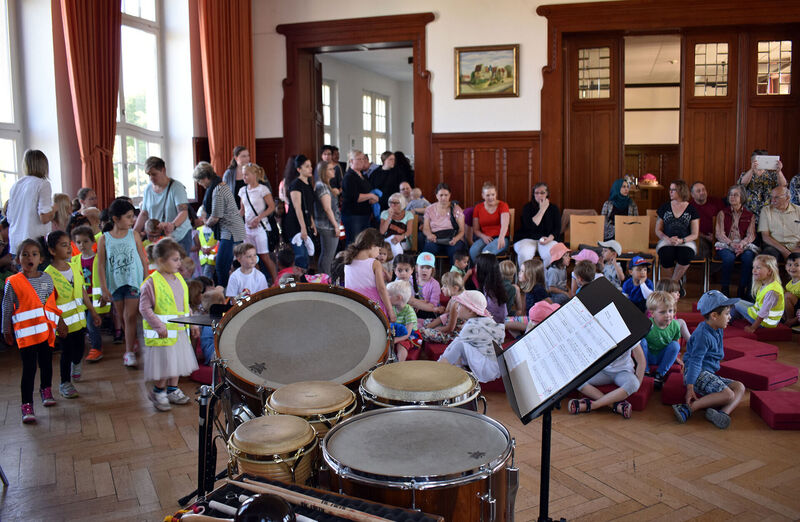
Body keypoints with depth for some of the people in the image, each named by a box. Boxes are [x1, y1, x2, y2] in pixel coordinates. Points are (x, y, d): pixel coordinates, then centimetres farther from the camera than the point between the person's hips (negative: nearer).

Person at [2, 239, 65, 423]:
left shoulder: (47, 279, 5)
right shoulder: (13, 282, -5)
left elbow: (53, 304, 14)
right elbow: (7, 309, 1)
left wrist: (60, 322, 14)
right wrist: (7, 332, 5)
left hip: (47, 330, 4)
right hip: (26, 332, -4)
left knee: (46, 363, 16)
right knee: (29, 368, -6)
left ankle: (46, 390, 39)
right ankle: (27, 405, -1)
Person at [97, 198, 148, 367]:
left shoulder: (134, 236, 0)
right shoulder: (104, 239, -1)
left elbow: (143, 260, 5)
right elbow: (101, 265, 1)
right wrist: (104, 289, -2)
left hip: (133, 282, -1)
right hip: (115, 283, 1)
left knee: (130, 317, -7)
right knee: (124, 318, 12)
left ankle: (129, 352, -3)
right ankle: (132, 341, 29)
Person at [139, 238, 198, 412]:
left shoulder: (179, 278, 8)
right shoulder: (152, 282, -15)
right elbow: (144, 308, -15)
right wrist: (159, 326, -21)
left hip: (180, 330, 7)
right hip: (163, 332, -7)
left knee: (177, 361, 16)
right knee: (165, 364, -2)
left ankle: (172, 390, 32)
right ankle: (157, 391, 21)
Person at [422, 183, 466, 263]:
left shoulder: (456, 209, 9)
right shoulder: (430, 210, 14)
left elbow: (461, 230, 3)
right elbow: (425, 229, 9)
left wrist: (456, 238, -19)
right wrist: (430, 235, -15)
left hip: (453, 239, -1)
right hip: (435, 239, 1)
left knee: (456, 251, -35)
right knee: (429, 248, -33)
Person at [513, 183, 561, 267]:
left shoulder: (554, 209, 10)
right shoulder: (527, 207, 4)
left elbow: (557, 229, 5)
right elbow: (530, 226, -12)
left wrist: (549, 238, -16)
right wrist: (542, 209, -9)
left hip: (548, 239, 1)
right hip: (526, 238, -1)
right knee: (524, 254, -33)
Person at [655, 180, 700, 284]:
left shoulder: (691, 210, 7)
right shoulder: (664, 207, 12)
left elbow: (695, 234, 4)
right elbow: (658, 230, 10)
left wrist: (681, 241, -15)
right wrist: (667, 239, -10)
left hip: (685, 242, -1)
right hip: (666, 241, 1)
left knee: (686, 255, -35)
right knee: (666, 254, -34)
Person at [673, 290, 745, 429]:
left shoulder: (718, 330, 12)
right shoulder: (703, 335, -17)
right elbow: (695, 361, -21)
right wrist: (690, 387, -25)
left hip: (709, 374, 10)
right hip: (697, 374, -10)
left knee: (739, 387, -2)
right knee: (728, 394, -23)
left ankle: (723, 412, -27)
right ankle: (689, 408, -23)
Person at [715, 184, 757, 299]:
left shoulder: (750, 215, 15)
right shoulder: (722, 213, 12)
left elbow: (751, 235, 4)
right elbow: (719, 234, 1)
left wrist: (741, 244, -18)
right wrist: (731, 244, -17)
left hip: (744, 245, 1)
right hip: (725, 245, -1)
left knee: (749, 257, -33)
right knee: (729, 257, -35)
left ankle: (742, 290, -21)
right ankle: (725, 289, -22)